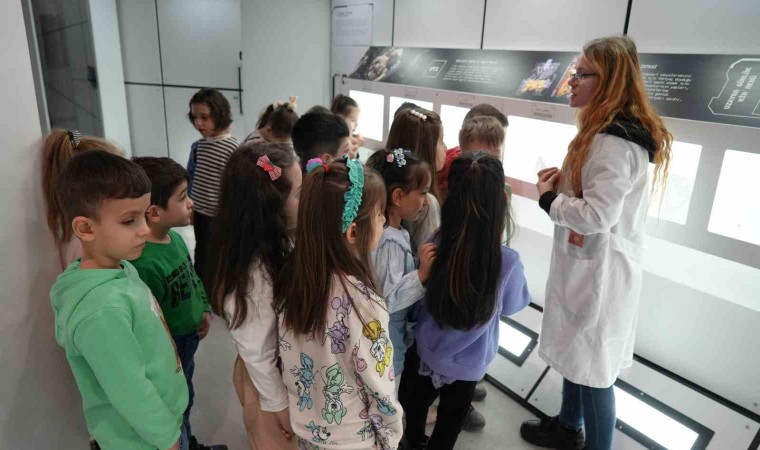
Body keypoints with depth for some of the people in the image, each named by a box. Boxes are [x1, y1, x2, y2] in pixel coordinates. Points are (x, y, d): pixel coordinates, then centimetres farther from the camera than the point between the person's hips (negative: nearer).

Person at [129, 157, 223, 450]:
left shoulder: (175, 238, -6)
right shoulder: (143, 262, -34)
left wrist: (204, 308, 5)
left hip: (189, 338, 9)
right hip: (168, 349, -8)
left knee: (185, 397, 29)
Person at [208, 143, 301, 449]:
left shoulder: (275, 243, -11)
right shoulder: (256, 275, -34)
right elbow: (258, 356, -24)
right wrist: (279, 405, -12)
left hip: (287, 368, 7)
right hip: (270, 379, -7)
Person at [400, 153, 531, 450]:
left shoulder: (434, 245, -23)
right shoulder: (507, 262, -29)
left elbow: (419, 297, -5)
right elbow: (512, 306, -8)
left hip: (425, 353, 2)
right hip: (466, 366, -2)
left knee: (416, 406, 30)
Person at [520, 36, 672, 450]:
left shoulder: (614, 142, -23)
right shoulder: (609, 132, 11)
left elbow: (598, 214, -28)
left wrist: (548, 199, -12)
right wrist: (563, 181, 2)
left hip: (598, 269, -11)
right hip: (589, 262, 11)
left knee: (592, 365, 5)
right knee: (576, 352, 23)